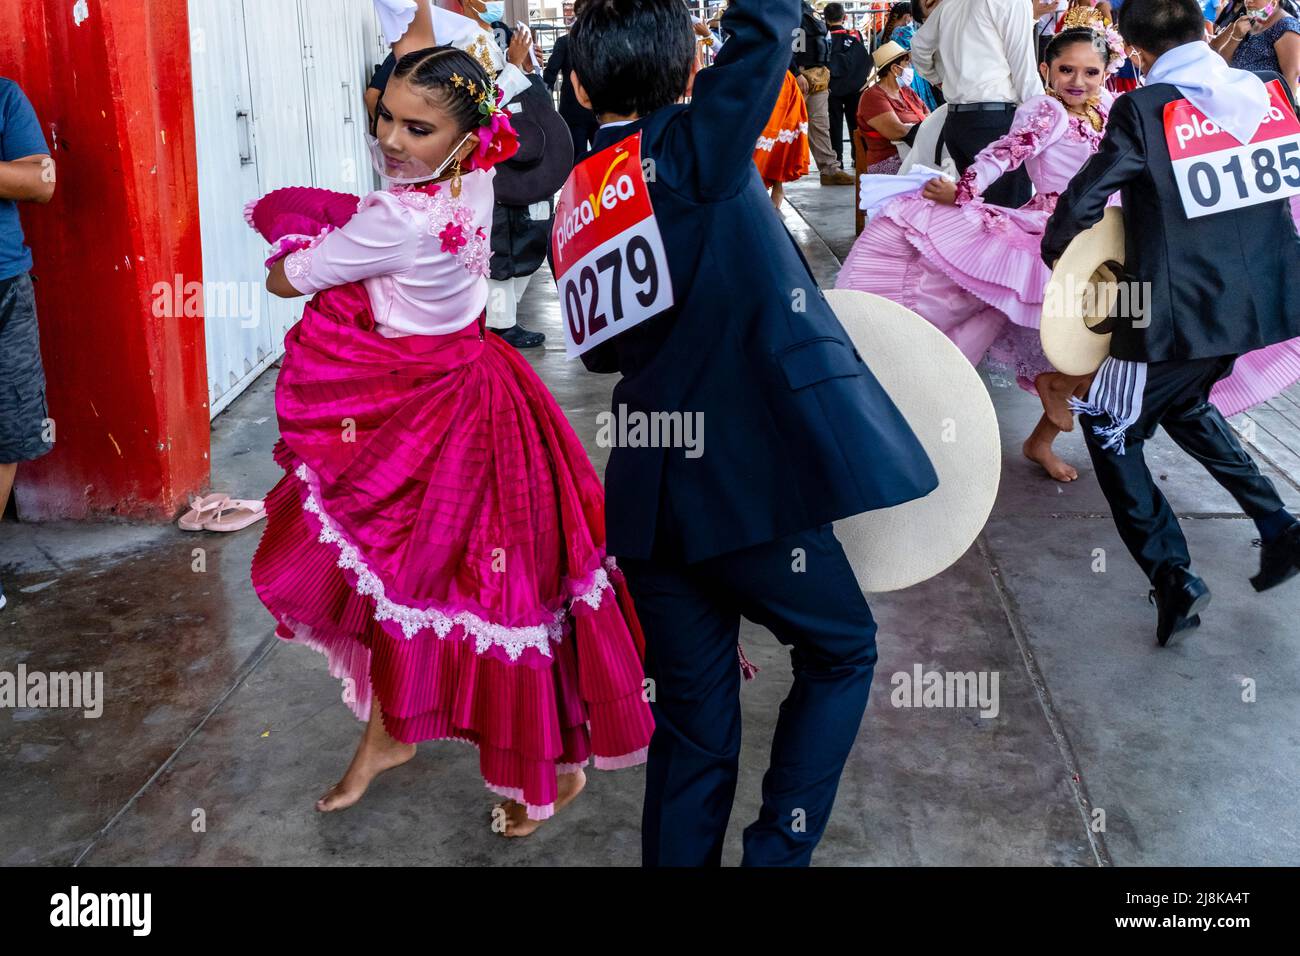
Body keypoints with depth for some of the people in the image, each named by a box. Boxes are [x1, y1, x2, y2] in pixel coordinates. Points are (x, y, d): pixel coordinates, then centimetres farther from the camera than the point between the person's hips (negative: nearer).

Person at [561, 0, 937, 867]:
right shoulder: (693, 148, -9)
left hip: (648, 494, 6)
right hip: (750, 476, -6)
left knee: (692, 728, 15)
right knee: (843, 651, 19)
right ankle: (777, 853, 15)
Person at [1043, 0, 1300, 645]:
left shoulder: (1144, 110, -14)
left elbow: (1082, 199, -14)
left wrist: (1054, 251, 6)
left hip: (1177, 312, -7)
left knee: (1109, 427, 11)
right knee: (1185, 403, 31)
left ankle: (1173, 578, 1)